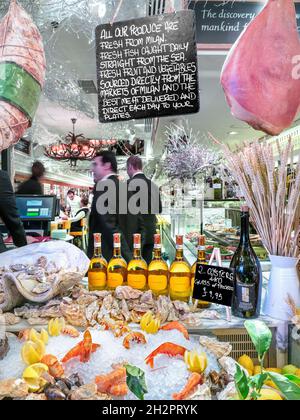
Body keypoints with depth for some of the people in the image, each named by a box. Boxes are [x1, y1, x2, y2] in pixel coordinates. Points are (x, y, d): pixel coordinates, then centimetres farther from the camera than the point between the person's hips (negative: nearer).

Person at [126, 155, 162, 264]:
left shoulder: (130, 183, -11)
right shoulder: (153, 185, 9)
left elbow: (129, 209, -17)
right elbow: (159, 209, 14)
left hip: (135, 232, -6)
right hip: (150, 233, 6)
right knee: (147, 263, 13)